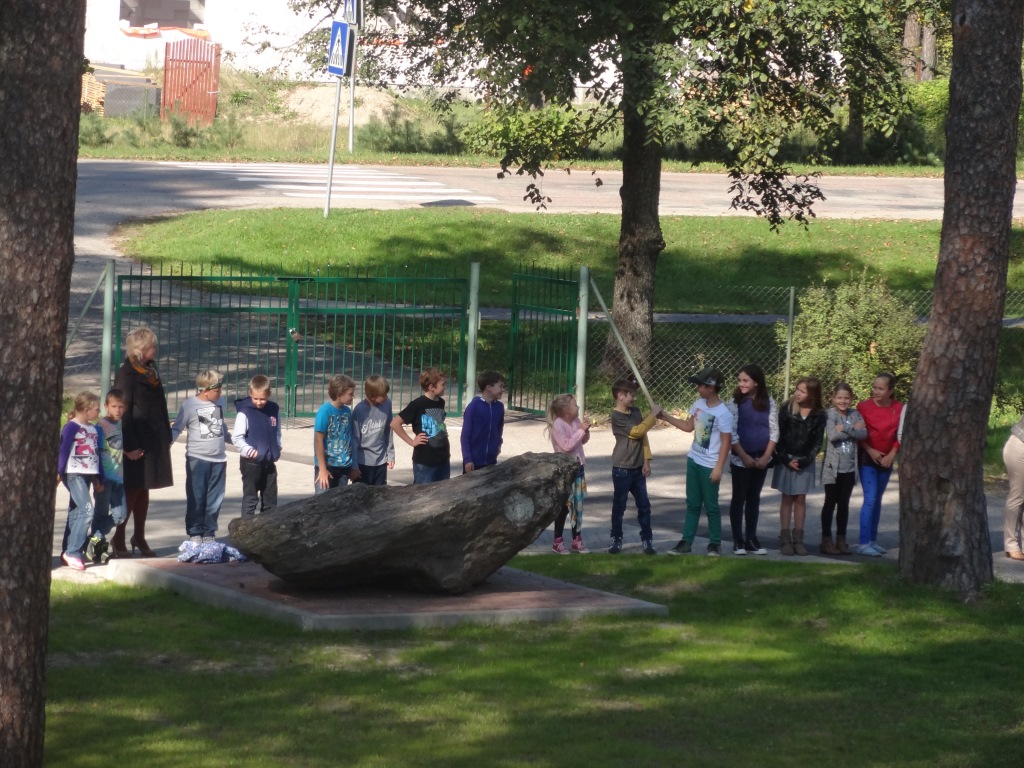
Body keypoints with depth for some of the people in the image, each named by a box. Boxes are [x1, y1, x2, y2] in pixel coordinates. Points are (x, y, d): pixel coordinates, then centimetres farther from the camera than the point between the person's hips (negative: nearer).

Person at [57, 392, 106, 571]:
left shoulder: (94, 430, 14)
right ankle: (73, 552, -13)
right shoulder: (72, 427, -10)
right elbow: (63, 450, -12)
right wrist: (59, 472, -15)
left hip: (88, 475, 8)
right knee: (86, 511, -16)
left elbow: (97, 455, 18)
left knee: (76, 513, 10)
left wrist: (99, 479, 20)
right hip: (74, 474, -8)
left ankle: (67, 552, 15)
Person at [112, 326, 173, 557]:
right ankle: (118, 540, 2)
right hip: (137, 441, -8)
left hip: (154, 440, 8)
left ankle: (139, 538, 22)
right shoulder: (126, 374, -12)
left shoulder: (150, 371, 13)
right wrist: (129, 447, -18)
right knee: (132, 490, -5)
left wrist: (166, 437, 14)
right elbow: (123, 412, -15)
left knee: (143, 490, 14)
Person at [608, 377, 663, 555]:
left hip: (638, 467, 6)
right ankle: (616, 540, 13)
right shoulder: (616, 416, -14)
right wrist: (653, 415, -14)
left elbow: (643, 436, 10)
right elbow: (637, 431, -20)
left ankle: (647, 540, 12)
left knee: (644, 505, 6)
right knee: (619, 506, 4)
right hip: (622, 469, -6)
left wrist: (646, 461, 4)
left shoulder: (636, 411, 7)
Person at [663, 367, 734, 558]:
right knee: (692, 504, 12)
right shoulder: (698, 404, 2)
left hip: (709, 466, -7)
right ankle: (686, 542, 16)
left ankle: (715, 543, 15)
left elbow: (726, 442, -18)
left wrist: (719, 467, -18)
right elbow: (689, 426, 17)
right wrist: (665, 416, 11)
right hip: (693, 461, 7)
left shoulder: (723, 413, -20)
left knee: (711, 506, 3)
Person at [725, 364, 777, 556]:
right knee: (739, 498, 2)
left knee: (754, 498, 10)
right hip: (740, 459, -2)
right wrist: (744, 456, -15)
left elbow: (774, 431, 0)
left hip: (762, 458, 2)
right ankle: (738, 540, 7)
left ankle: (751, 539, 16)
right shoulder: (735, 402, -7)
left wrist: (766, 456, -9)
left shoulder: (768, 402, 0)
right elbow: (731, 433, -10)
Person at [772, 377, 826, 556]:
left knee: (800, 499, 4)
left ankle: (798, 539, 8)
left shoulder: (819, 415, -3)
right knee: (787, 499, 2)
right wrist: (786, 459, -10)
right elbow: (778, 436, -5)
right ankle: (785, 539, 4)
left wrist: (805, 461, -10)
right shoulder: (787, 408, -6)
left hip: (805, 462, 1)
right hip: (786, 460, -1)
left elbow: (818, 442, -1)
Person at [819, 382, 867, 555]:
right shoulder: (831, 414, -6)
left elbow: (863, 434, -9)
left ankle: (841, 539, 18)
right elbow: (832, 435, -20)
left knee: (844, 504, 11)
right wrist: (853, 429, -13)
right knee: (830, 503, 3)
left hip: (849, 468, 4)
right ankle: (826, 540, 8)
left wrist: (845, 429, -18)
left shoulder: (855, 415, 5)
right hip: (833, 467, -4)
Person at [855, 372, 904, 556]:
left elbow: (900, 435, 1)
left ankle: (873, 540, 17)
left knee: (877, 499, 11)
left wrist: (892, 455, -9)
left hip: (886, 459, 4)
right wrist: (870, 451, -15)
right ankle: (864, 543, -11)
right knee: (870, 499, -11)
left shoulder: (899, 408, -2)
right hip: (867, 457, -4)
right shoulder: (864, 406, -9)